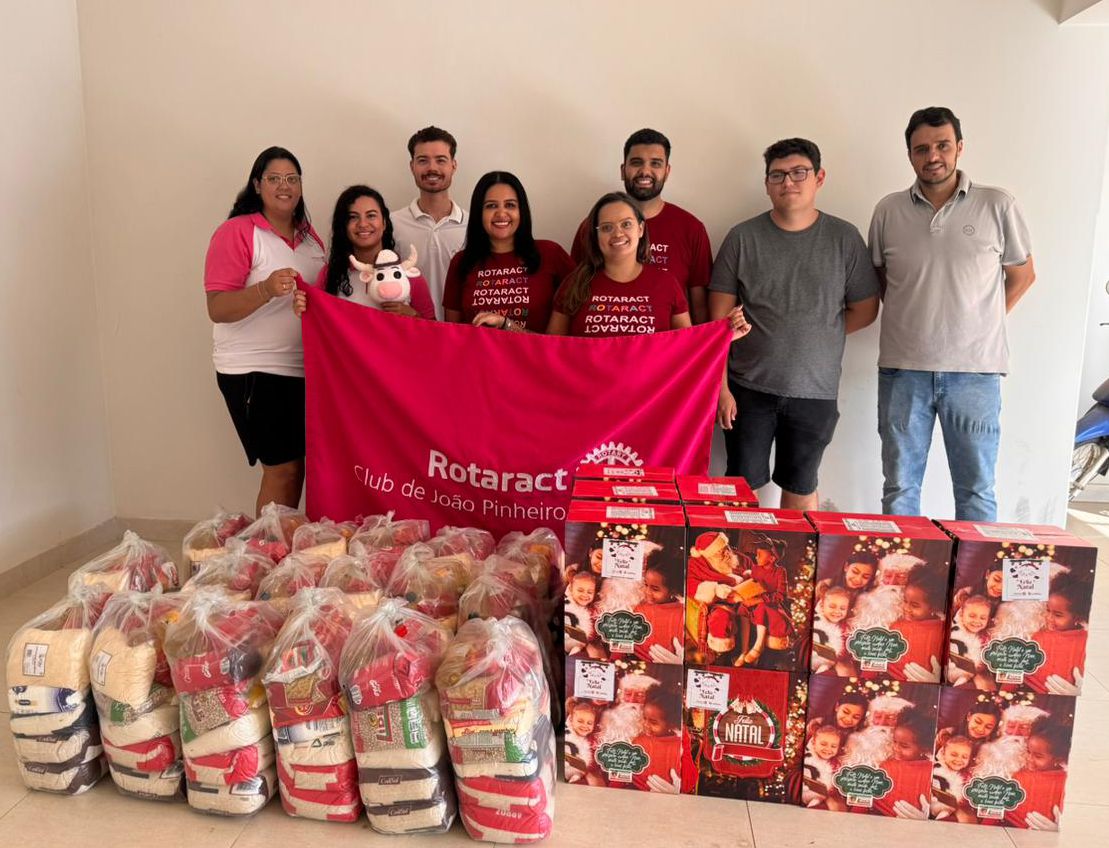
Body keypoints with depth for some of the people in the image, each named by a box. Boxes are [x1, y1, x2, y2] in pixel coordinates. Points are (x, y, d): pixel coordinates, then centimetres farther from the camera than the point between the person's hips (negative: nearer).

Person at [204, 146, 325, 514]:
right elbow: (217, 309, -14)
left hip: (304, 369, 6)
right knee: (283, 469, -4)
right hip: (254, 372, -6)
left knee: (298, 467, 10)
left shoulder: (310, 236, 13)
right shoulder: (236, 232, -7)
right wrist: (266, 290, -29)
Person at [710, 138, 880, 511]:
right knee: (742, 486, 6)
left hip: (816, 390, 1)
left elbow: (864, 310, 6)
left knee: (801, 489, 13)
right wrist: (721, 386, -7)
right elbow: (720, 320, -3)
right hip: (749, 388, 0)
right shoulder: (743, 237, -1)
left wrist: (815, 336, -1)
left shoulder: (844, 238, 0)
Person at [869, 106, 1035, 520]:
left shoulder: (997, 205, 0)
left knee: (976, 490, 7)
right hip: (903, 369, 1)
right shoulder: (888, 210, 4)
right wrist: (913, 319, 6)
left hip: (975, 369, -1)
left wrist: (980, 323, 4)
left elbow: (1022, 275, 10)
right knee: (899, 487, 9)